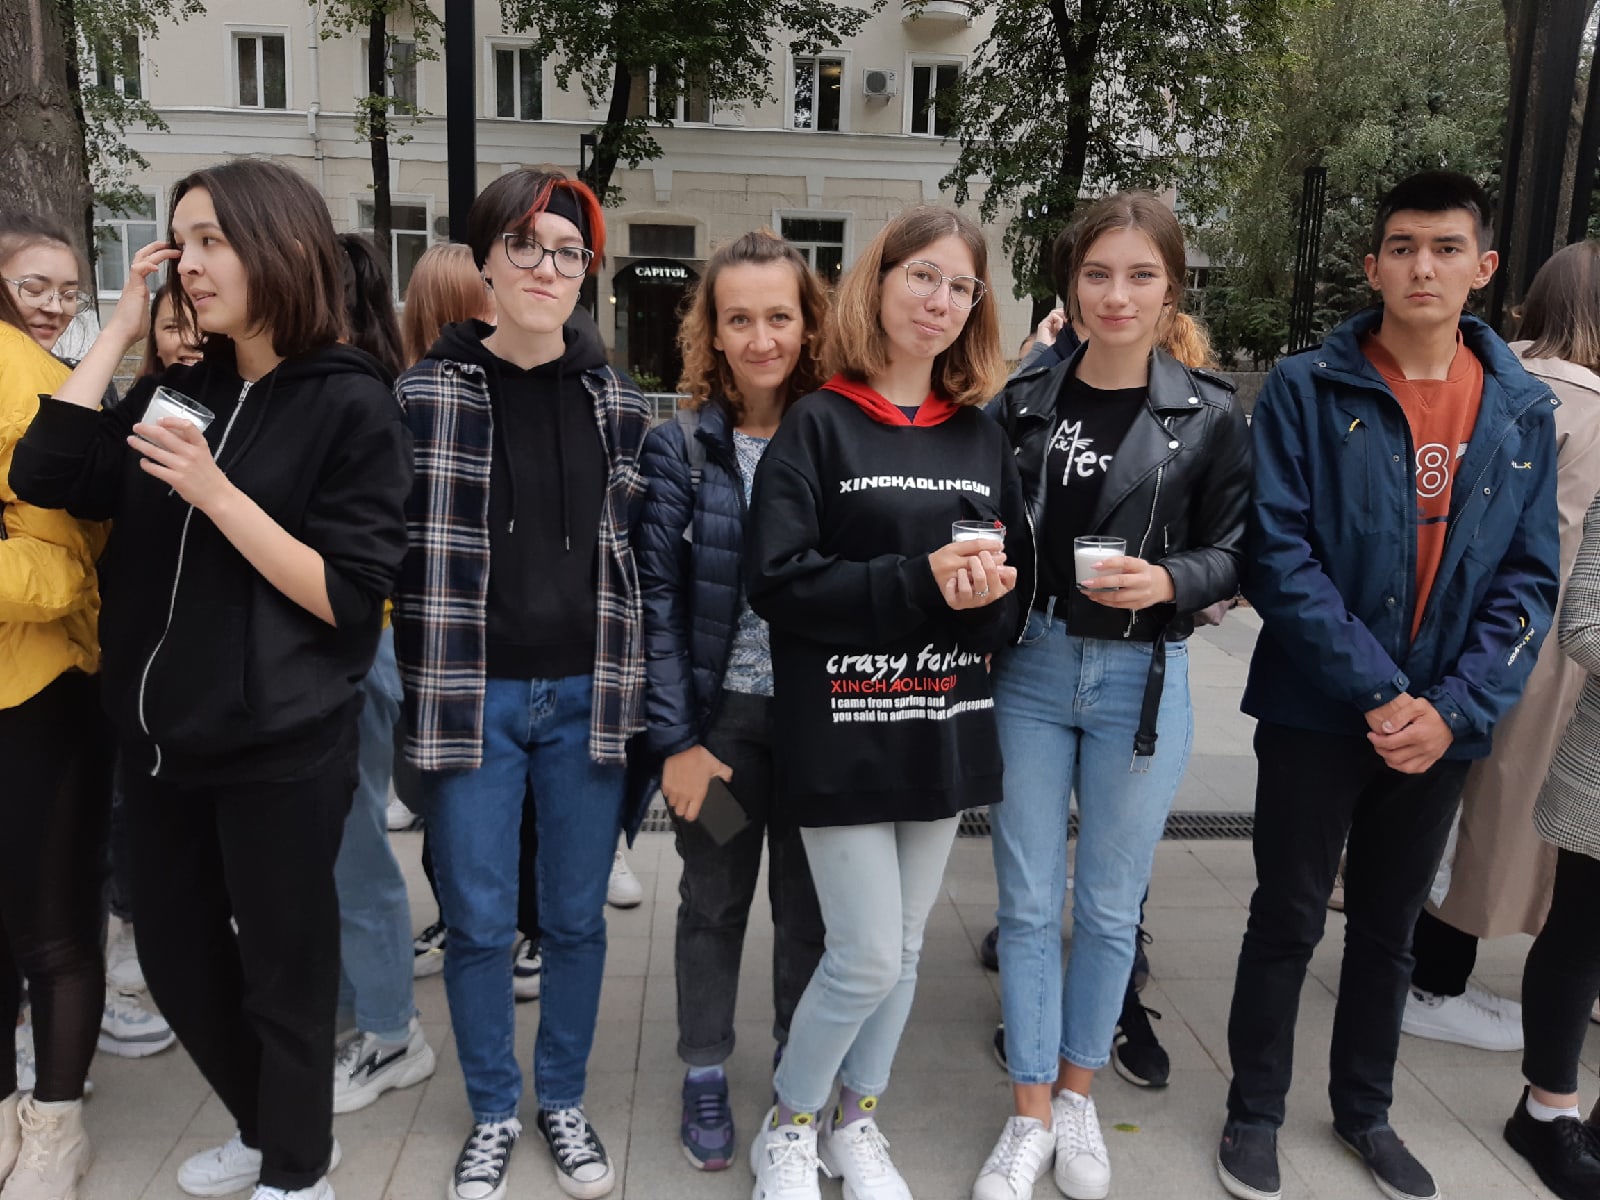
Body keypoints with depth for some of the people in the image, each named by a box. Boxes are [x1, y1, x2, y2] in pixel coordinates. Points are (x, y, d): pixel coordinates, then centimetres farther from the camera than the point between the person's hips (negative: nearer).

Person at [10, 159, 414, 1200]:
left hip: (281, 750, -7)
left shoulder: (351, 404, -11)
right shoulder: (180, 391, 9)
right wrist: (120, 331, -2)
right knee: (176, 959, 20)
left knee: (283, 970, 10)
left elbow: (347, 598, -16)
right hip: (160, 736, 7)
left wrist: (216, 496, -22)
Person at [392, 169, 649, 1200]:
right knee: (479, 923, 9)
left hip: (588, 697, 2)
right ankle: (493, 1114, 32)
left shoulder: (620, 404, 5)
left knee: (577, 917, 12)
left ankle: (564, 1102, 34)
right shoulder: (427, 394, -1)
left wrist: (635, 692, 5)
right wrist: (425, 694, -2)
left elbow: (643, 556, 9)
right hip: (473, 698, -1)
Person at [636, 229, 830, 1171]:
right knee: (715, 902, 15)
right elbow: (656, 597, -7)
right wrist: (676, 738, -11)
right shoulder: (682, 446, -6)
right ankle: (706, 1075, 34)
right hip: (721, 713, -1)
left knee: (809, 903, 15)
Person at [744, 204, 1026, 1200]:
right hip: (843, 733, -5)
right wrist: (921, 582, -20)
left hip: (946, 729, 5)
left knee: (905, 947, 14)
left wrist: (989, 591, -13)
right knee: (867, 956, -3)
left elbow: (1019, 575, 11)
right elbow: (779, 581, -13)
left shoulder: (984, 437, 10)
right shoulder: (818, 426, -4)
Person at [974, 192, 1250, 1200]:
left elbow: (1231, 555, -1)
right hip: (1030, 672, 1)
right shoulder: (1025, 401, 2)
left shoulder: (1210, 414, -3)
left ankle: (1079, 1095, 34)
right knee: (1029, 903, 7)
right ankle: (1031, 1117, 24)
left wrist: (1169, 581, -19)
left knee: (1110, 906, 12)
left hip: (1144, 683, -1)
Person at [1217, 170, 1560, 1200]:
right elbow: (1278, 555, -15)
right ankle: (1255, 1112, 28)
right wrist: (1377, 692, -20)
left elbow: (1530, 581, 1)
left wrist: (1456, 707, -12)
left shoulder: (1523, 410, 3)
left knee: (1391, 923, 18)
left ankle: (1365, 1108, 38)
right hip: (1317, 714, -3)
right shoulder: (1307, 390, -8)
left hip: (1445, 721, 4)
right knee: (1290, 920, 7)